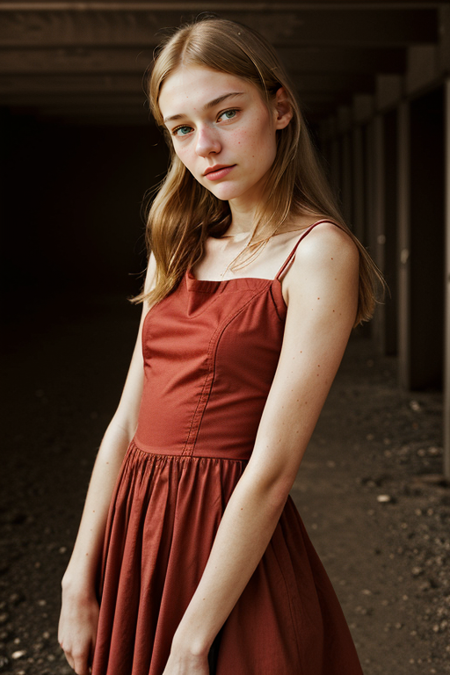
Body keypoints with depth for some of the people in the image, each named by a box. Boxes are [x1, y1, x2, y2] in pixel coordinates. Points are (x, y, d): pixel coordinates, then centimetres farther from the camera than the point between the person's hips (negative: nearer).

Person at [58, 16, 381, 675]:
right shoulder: (180, 250, 8)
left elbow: (272, 469, -18)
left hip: (239, 548, -6)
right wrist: (79, 584, 3)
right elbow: (128, 423, 6)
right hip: (135, 536, 7)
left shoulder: (320, 251, -13)